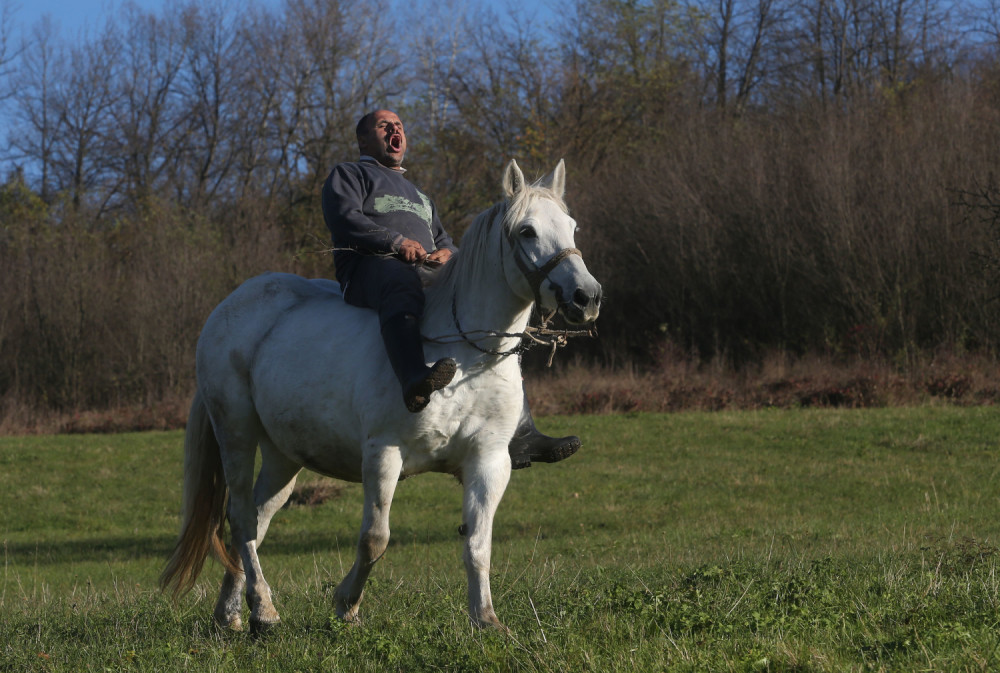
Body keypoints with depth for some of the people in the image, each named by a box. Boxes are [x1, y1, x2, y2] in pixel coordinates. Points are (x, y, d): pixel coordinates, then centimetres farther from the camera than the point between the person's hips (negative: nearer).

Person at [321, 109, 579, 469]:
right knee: (403, 289, -43)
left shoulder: (417, 196, 42)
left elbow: (444, 242, 30)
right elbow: (345, 220, 0)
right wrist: (397, 242, -15)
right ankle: (415, 380, -72)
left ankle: (519, 435, -19)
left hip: (430, 276, 7)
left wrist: (446, 253, 3)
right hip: (371, 269, -7)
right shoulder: (348, 175, 21)